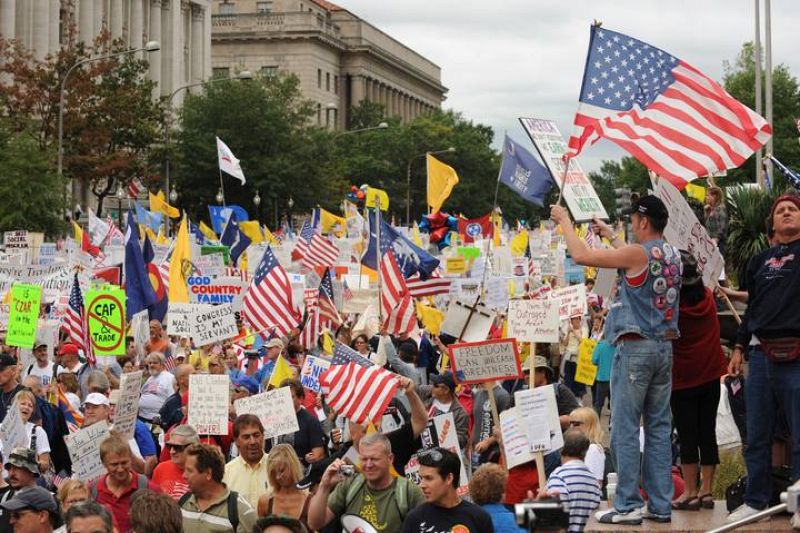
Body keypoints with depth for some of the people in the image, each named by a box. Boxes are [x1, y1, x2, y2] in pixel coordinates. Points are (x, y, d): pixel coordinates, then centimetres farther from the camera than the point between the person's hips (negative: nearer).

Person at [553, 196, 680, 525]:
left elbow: (581, 255, -11)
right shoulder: (673, 257, 11)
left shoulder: (636, 253, -13)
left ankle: (628, 505, -6)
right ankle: (660, 504, 9)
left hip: (635, 346, -8)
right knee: (659, 427, 8)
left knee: (625, 429, -4)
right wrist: (611, 237, 40)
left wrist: (564, 221, 4)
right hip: (665, 346, 8)